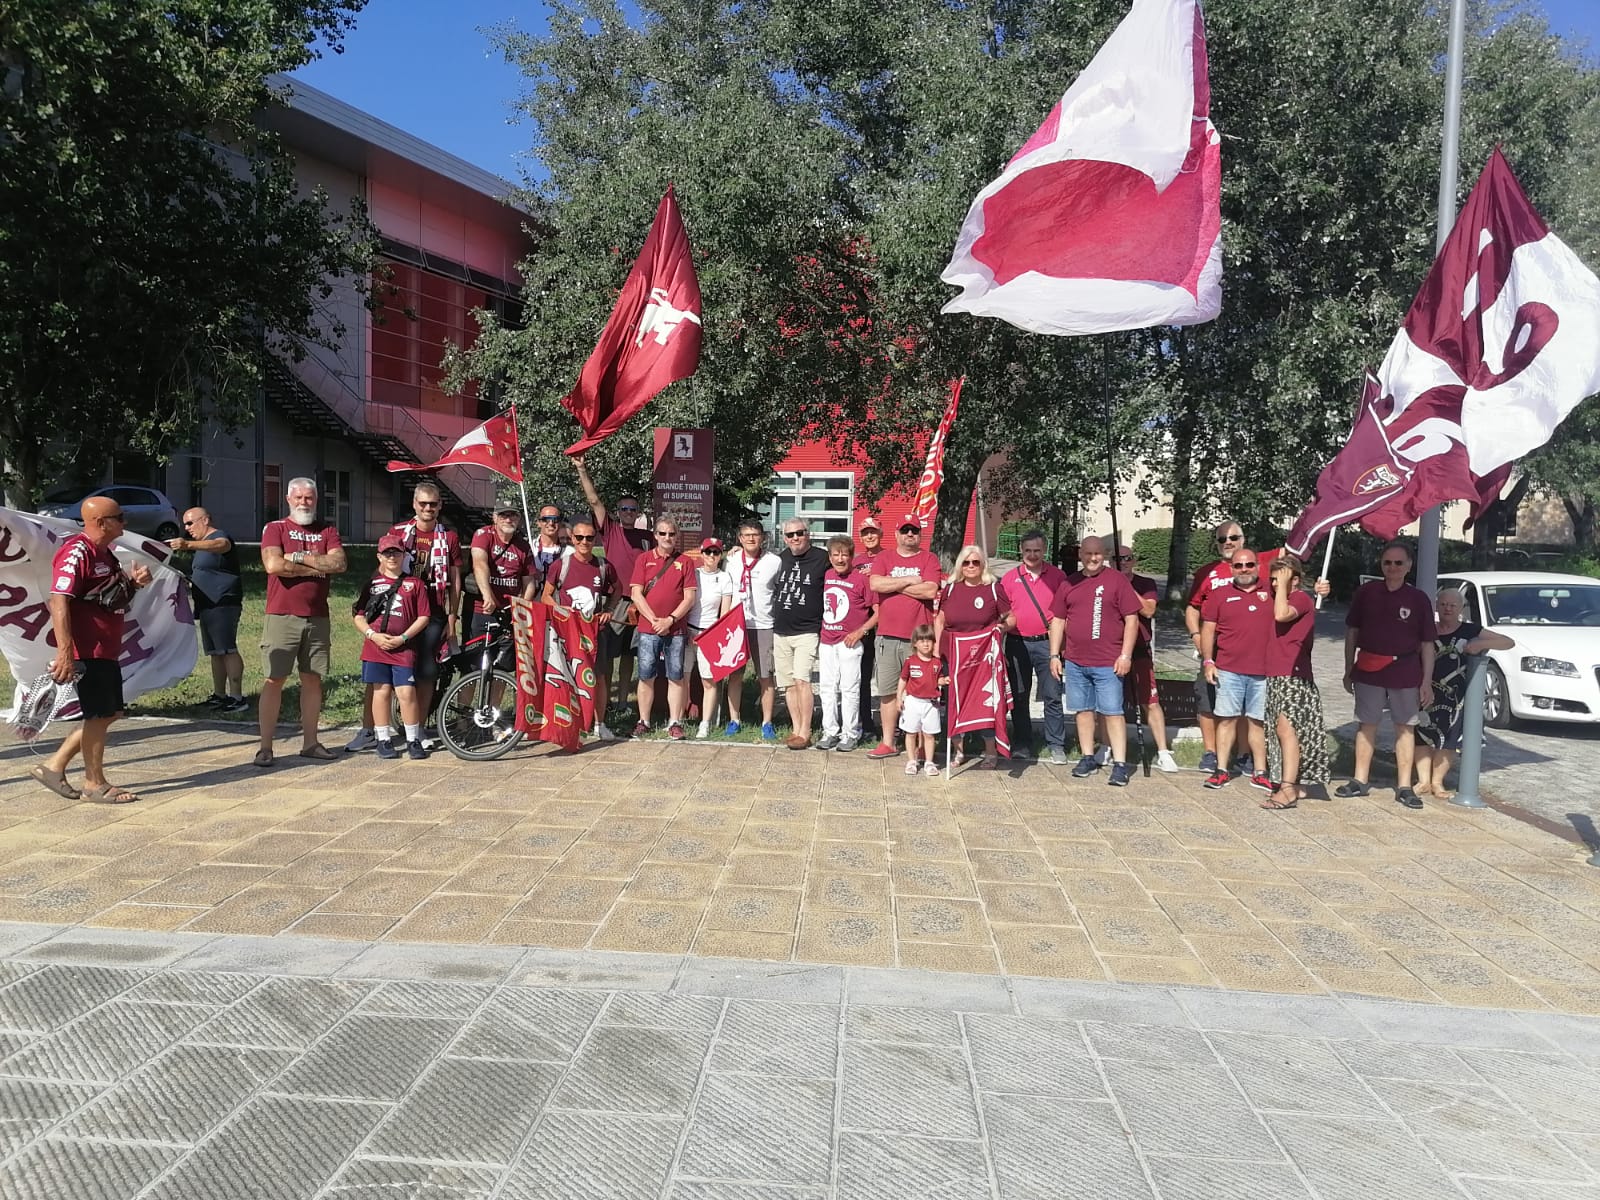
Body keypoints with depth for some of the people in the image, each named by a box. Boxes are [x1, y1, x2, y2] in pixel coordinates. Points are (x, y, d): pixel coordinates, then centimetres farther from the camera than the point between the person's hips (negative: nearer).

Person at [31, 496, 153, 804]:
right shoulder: (77, 552, -17)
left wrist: (135, 579, 6)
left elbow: (114, 591, 29)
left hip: (106, 650, 10)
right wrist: (65, 652, -29)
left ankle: (54, 765, 24)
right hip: (87, 651, -10)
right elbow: (59, 602, -24)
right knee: (99, 715, 0)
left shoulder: (104, 553, 14)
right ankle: (95, 784, 13)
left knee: (110, 713, 16)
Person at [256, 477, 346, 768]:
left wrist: (299, 557, -11)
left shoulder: (327, 530, 11)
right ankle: (265, 747, 1)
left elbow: (340, 563, -5)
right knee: (274, 680, -3)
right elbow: (273, 565, -15)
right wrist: (316, 567, -9)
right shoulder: (275, 528, 2)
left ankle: (310, 742, 16)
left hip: (318, 618, 4)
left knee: (313, 679, 8)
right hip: (282, 617, -3)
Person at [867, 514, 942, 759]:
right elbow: (875, 584, -7)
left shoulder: (929, 560, 4)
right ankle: (888, 743, 16)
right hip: (887, 636, 3)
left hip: (919, 638, -2)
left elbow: (930, 591, -12)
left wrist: (893, 585, -7)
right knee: (887, 692, 7)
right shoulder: (884, 558, 10)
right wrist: (908, 580, -8)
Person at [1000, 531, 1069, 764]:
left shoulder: (1057, 575, 4)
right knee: (1019, 696, 9)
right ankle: (1022, 743, 20)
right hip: (1017, 643, 2)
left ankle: (1056, 746, 5)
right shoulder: (1009, 578, 6)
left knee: (1052, 696, -2)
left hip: (1046, 642, -1)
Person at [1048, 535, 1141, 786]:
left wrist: (1126, 655, -9)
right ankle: (1088, 758, 22)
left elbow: (1132, 619, -3)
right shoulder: (1069, 583, 10)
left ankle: (1120, 764, 1)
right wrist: (1055, 655, 8)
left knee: (1113, 711, -3)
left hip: (1108, 663, -4)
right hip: (1075, 662, 4)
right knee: (1082, 710, 11)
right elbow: (1058, 620, 14)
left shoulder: (1117, 580, -2)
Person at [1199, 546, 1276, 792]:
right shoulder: (1220, 595, 5)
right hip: (1228, 670, -1)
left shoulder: (1270, 593, 8)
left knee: (1258, 721, 6)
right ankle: (1222, 770, 8)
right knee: (1227, 719, 2)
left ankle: (1259, 773, 13)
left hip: (1262, 671, 1)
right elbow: (1208, 629, 5)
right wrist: (1207, 661, -1)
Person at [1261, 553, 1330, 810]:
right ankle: (1295, 784, 19)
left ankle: (1288, 790, -20)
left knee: (1286, 728, -16)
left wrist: (1283, 584, -18)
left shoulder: (1301, 599, -10)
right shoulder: (1280, 597, 18)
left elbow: (1281, 614, -27)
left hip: (1293, 676, -10)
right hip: (1275, 675, 10)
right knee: (1283, 731, 12)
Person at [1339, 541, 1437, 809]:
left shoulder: (1418, 598, 0)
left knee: (1405, 727, 4)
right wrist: (1348, 671, 7)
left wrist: (1427, 681, -3)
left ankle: (1404, 786, 11)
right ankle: (1360, 780, 17)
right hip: (1368, 670, 1)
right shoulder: (1366, 593, 2)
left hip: (1405, 673, -1)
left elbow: (1427, 644, 2)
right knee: (1366, 725, 8)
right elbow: (1352, 633, 8)